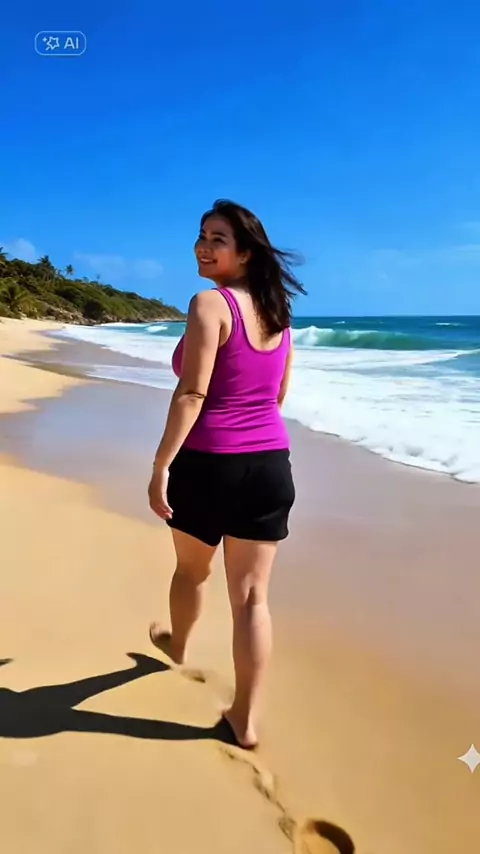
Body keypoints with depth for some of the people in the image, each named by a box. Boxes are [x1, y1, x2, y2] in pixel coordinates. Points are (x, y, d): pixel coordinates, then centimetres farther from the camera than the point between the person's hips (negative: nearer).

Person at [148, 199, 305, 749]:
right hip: (272, 463, 5)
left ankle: (176, 645, 52)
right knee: (252, 595, 8)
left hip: (210, 462, -5)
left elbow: (192, 394, -19)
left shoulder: (209, 304, -12)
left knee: (192, 569, 23)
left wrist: (161, 467, -16)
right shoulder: (276, 310, 10)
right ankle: (246, 718, 15)